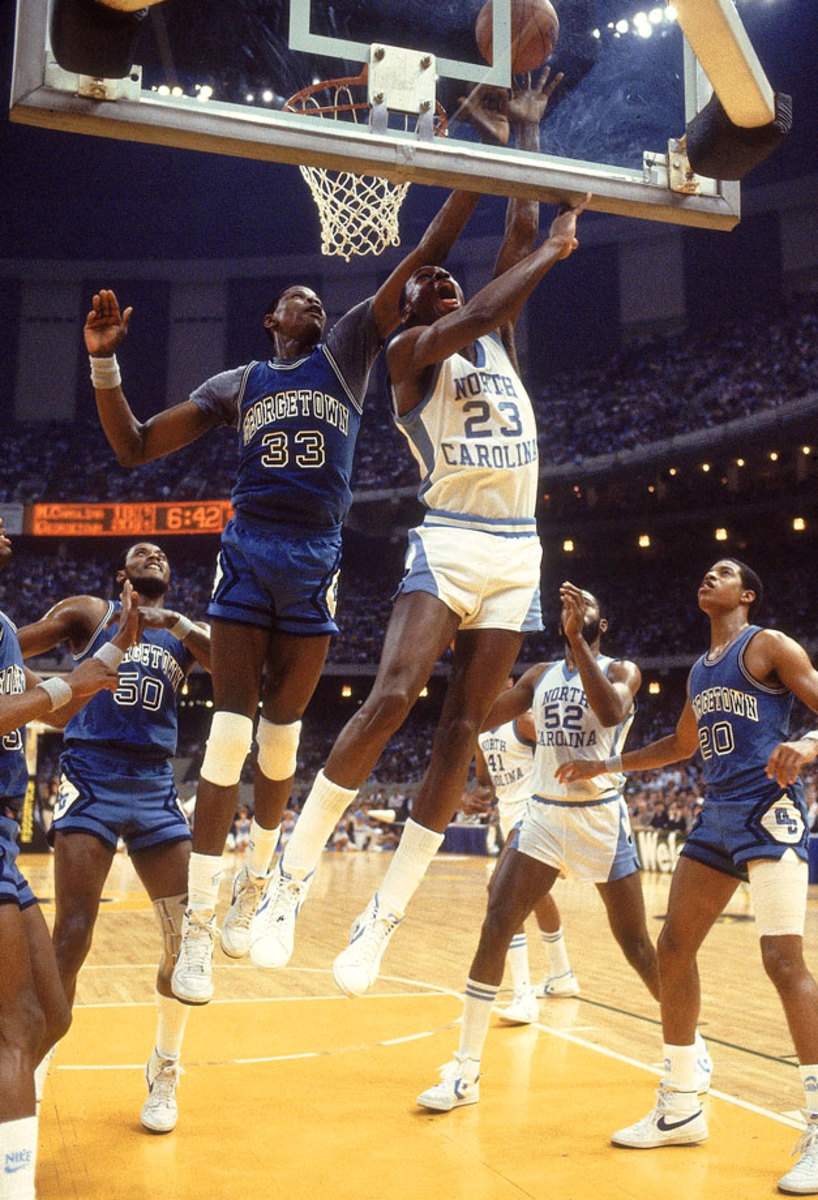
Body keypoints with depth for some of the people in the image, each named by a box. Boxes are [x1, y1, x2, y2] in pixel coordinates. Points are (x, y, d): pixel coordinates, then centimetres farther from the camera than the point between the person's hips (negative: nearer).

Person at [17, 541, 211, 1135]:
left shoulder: (185, 631, 18)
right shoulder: (89, 613, 11)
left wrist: (182, 628, -16)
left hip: (156, 786, 3)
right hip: (91, 779, -3)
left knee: (190, 936, -3)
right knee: (71, 938, -14)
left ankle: (164, 1073, 18)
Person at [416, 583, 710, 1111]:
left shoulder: (621, 670, -2)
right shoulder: (540, 676, 12)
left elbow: (611, 713, -25)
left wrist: (576, 640, -28)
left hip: (601, 818, -3)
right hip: (543, 815, 4)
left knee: (636, 943, 4)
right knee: (496, 929, -8)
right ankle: (465, 1072, -3)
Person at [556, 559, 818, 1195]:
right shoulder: (700, 669, 20)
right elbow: (682, 744, 33)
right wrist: (606, 765, 31)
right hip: (718, 814, 9)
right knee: (673, 948, 8)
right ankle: (680, 1108, 19)